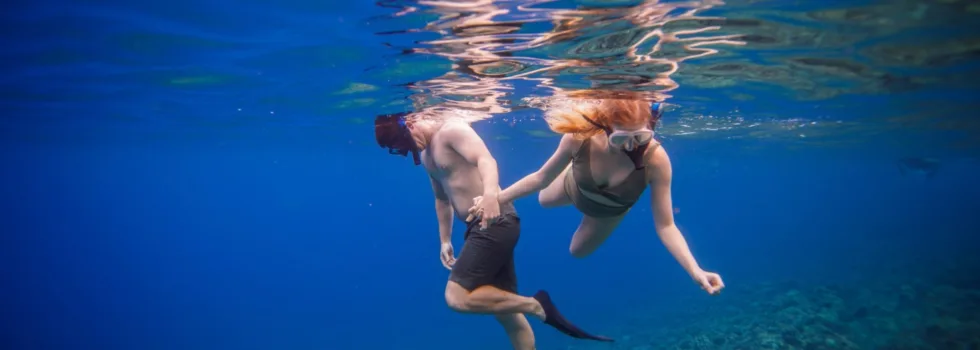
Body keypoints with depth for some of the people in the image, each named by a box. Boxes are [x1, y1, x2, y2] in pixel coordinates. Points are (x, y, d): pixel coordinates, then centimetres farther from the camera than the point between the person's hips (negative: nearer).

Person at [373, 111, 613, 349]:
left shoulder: (452, 130, -9)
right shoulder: (426, 156, 19)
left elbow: (486, 159, -26)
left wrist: (490, 193, -44)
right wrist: (445, 240, 27)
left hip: (496, 222, -10)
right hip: (479, 228, 10)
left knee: (457, 298, -18)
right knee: (507, 312, 11)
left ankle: (536, 305, -8)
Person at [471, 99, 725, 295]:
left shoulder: (656, 159, -45)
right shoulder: (580, 137, -42)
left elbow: (665, 226, -37)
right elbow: (541, 178, -23)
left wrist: (695, 271, -50)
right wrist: (496, 199, -20)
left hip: (608, 213, 0)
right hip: (574, 189, 1)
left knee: (578, 251, 27)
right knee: (543, 200, 34)